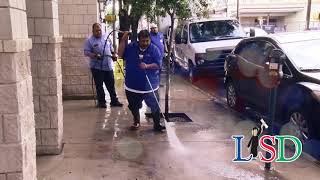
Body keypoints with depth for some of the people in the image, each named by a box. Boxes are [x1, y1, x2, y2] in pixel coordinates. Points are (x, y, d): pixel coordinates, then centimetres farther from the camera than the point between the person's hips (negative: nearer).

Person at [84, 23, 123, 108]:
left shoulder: (106, 37, 10)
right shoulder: (89, 40, -4)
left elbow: (111, 48, 21)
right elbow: (86, 52, -10)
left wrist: (113, 55, 7)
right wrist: (95, 55, -24)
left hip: (108, 66, 4)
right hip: (97, 67, -4)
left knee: (111, 84, 10)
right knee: (99, 85, 3)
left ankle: (114, 100, 20)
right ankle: (101, 102, 14)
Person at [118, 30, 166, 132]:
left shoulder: (154, 50, -6)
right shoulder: (131, 47, 2)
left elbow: (158, 64, -9)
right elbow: (120, 54, -4)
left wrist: (147, 66, -26)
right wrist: (123, 40, -12)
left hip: (150, 85, -2)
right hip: (132, 85, 3)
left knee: (155, 106, 2)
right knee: (133, 106, 17)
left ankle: (157, 125, 16)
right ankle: (136, 122, 38)